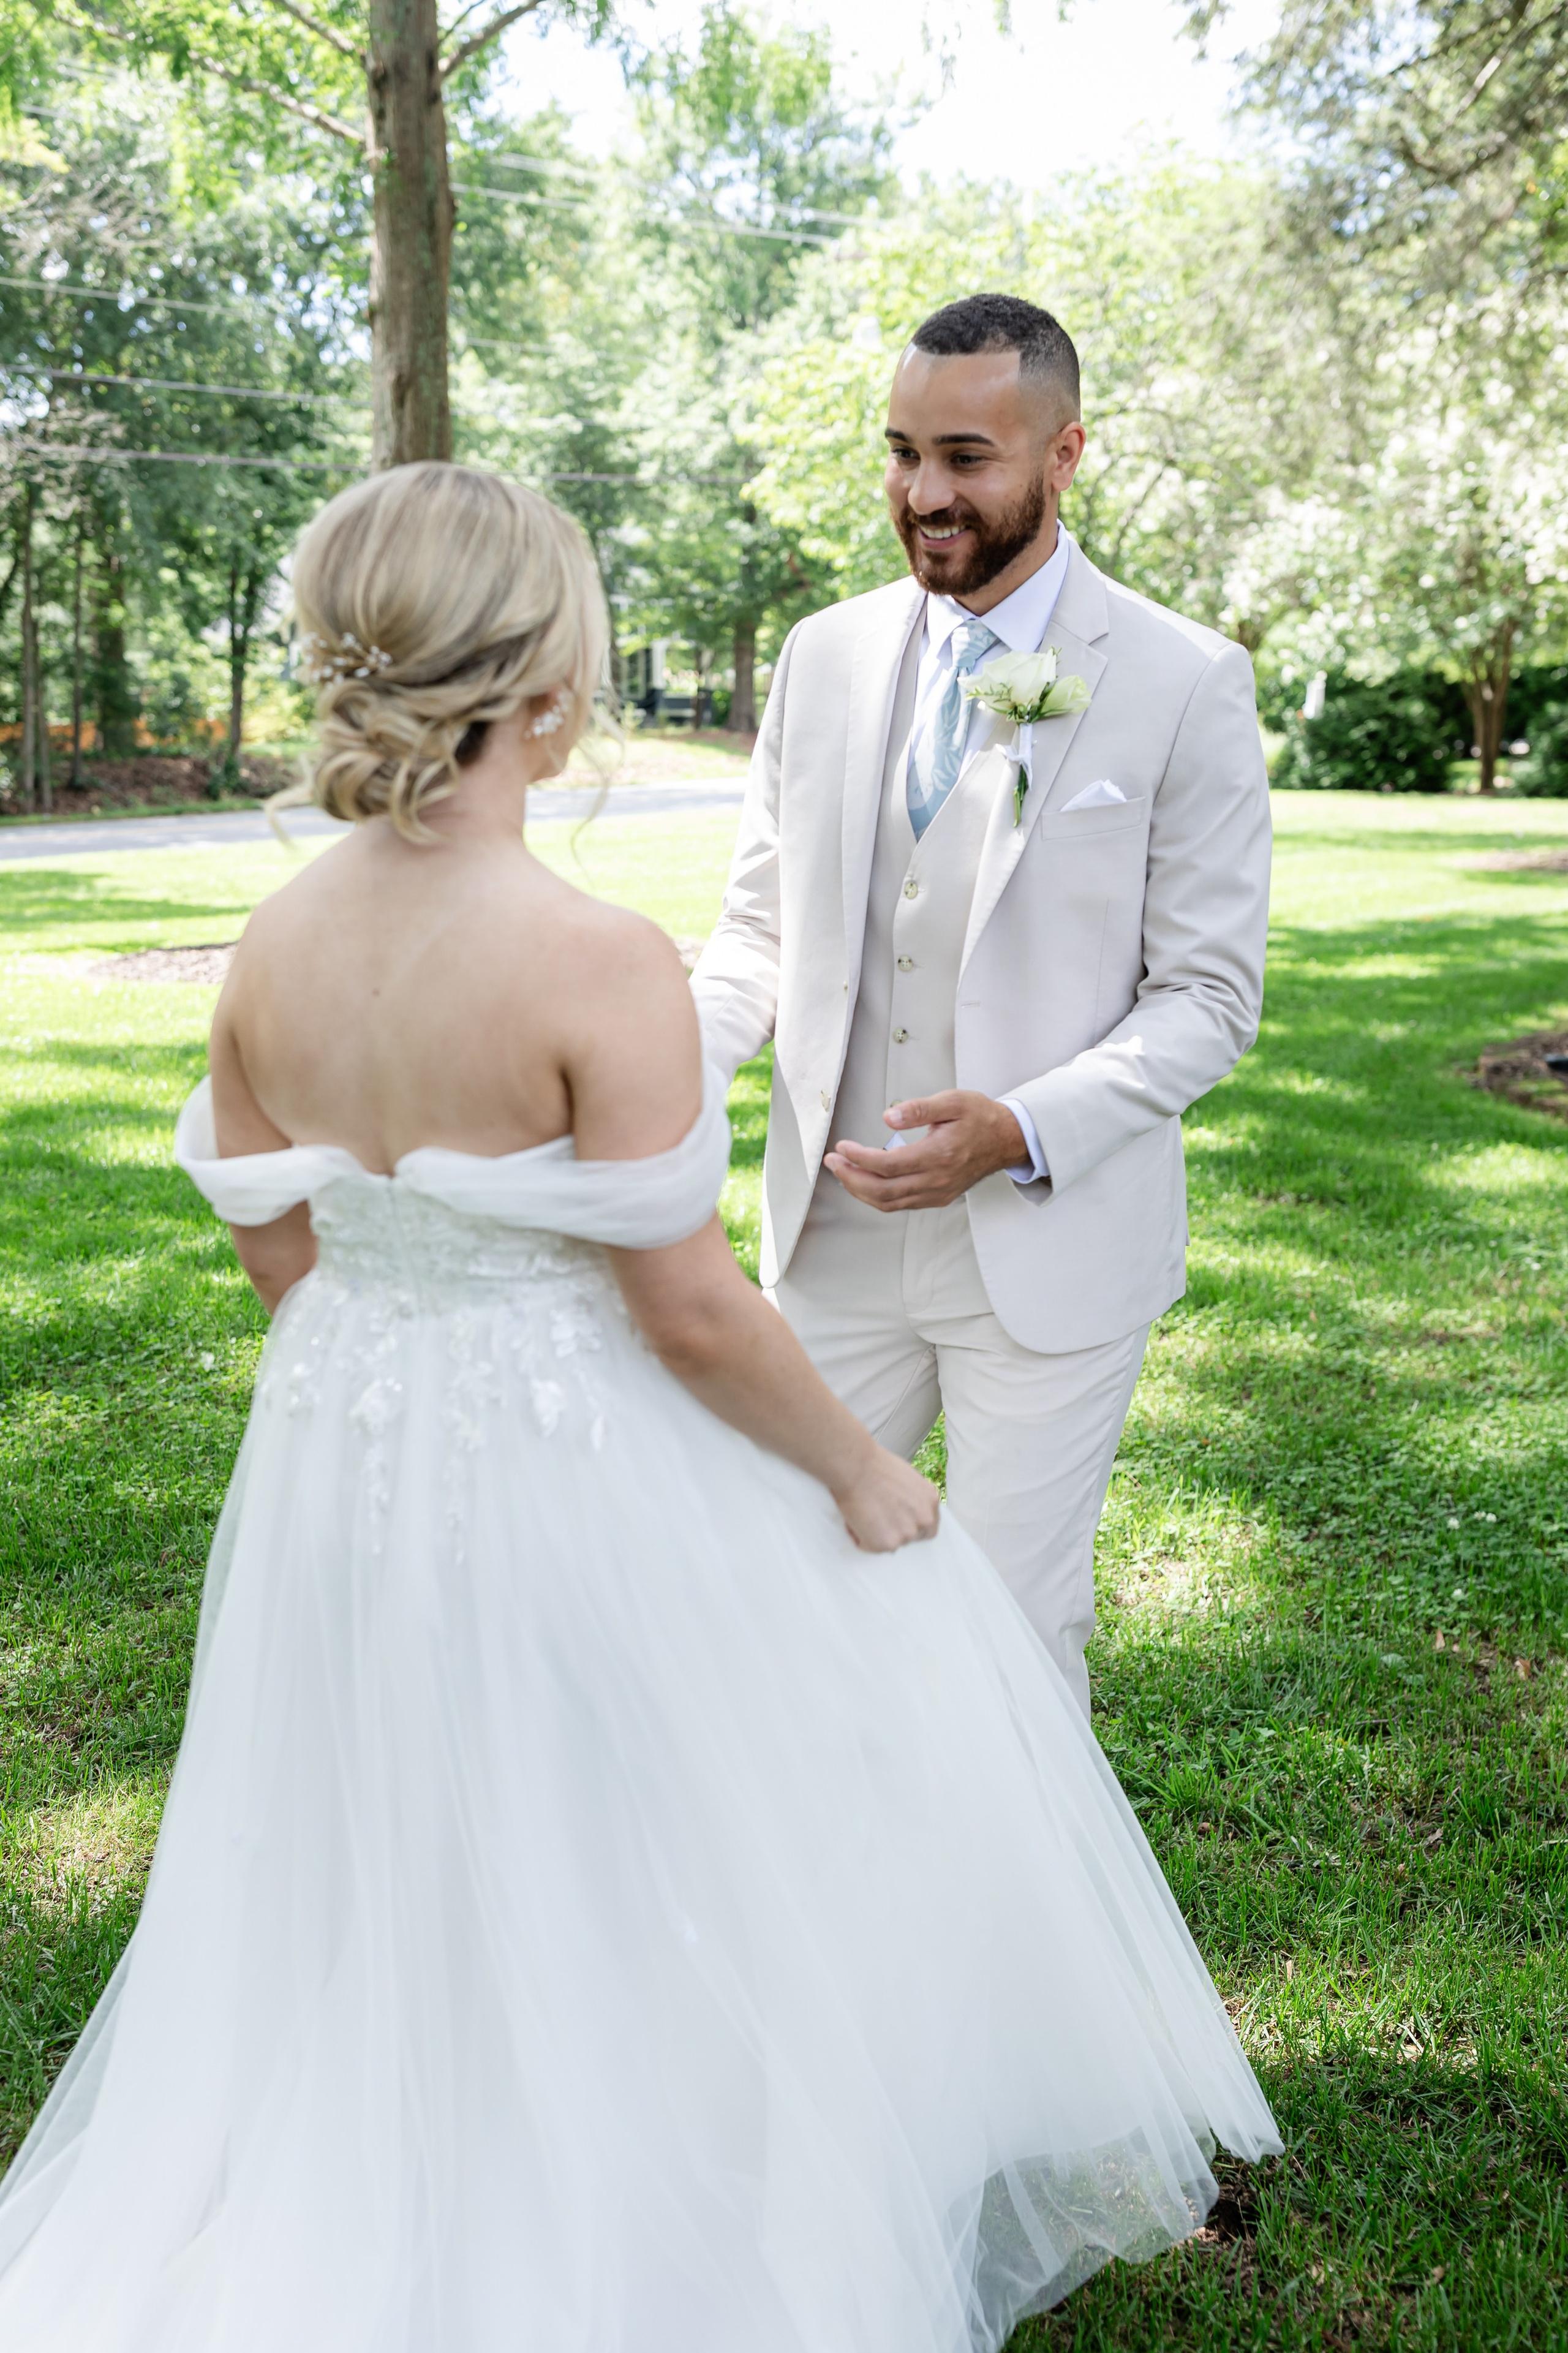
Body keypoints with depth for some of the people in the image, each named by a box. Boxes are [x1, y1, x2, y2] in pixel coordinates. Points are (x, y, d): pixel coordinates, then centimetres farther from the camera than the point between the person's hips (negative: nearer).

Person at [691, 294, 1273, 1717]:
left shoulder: (1186, 683, -8)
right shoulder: (825, 657, 5)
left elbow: (1211, 992, -7)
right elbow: (763, 922, 9)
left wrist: (1024, 1133, -23)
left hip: (1051, 1250, -4)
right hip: (834, 1235, 4)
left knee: (1016, 1622, 8)